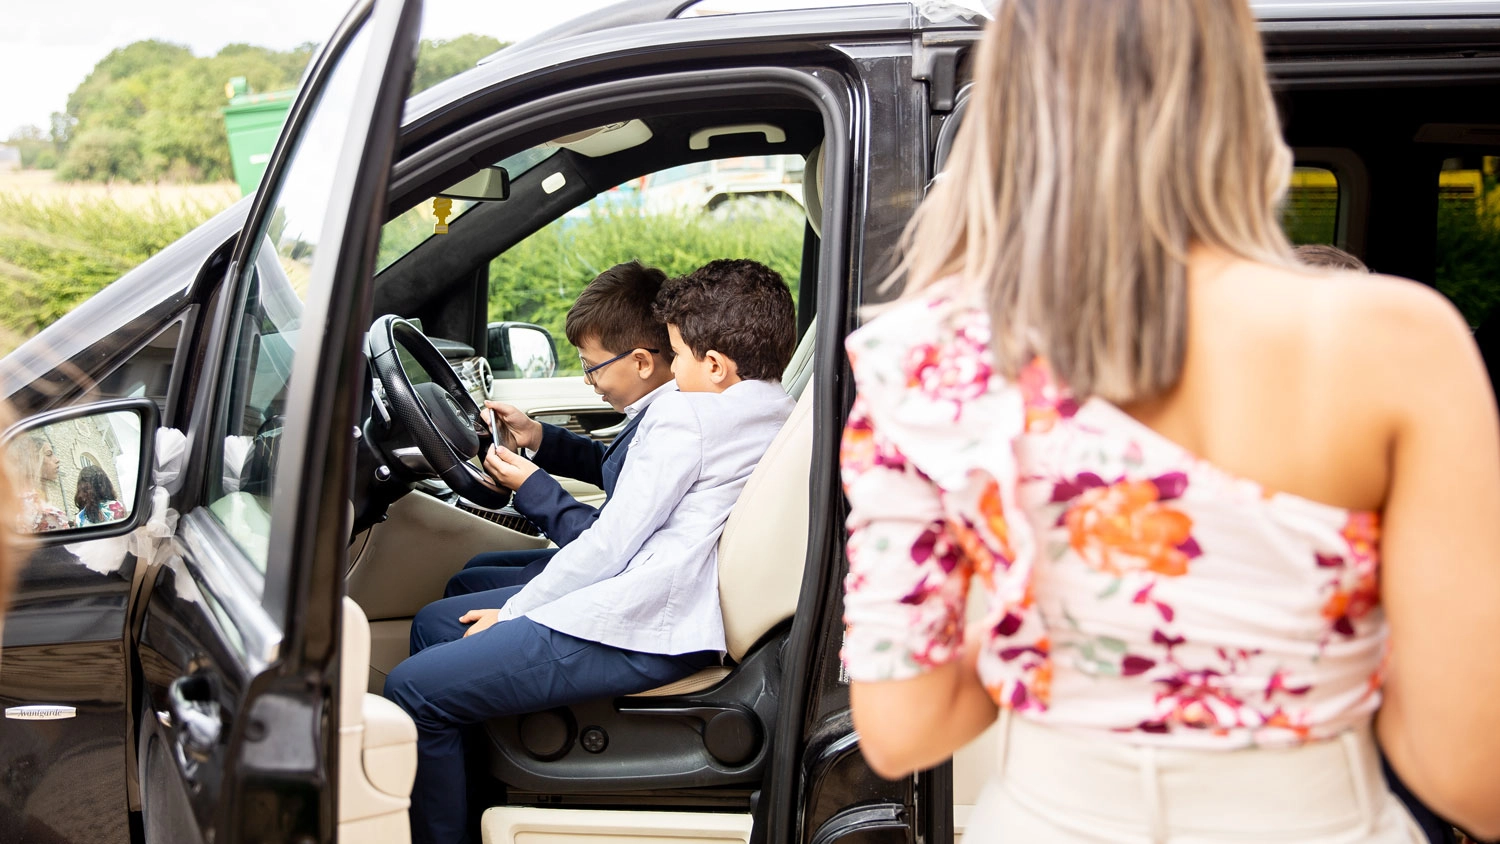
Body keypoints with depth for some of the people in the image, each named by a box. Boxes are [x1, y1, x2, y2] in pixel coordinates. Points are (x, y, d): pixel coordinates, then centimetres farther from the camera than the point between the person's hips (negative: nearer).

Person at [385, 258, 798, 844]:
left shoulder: (685, 415, -12)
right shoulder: (781, 415, 14)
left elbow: (609, 544, -11)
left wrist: (515, 611, 0)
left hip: (642, 630, -11)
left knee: (413, 688, -13)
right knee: (434, 623, 18)